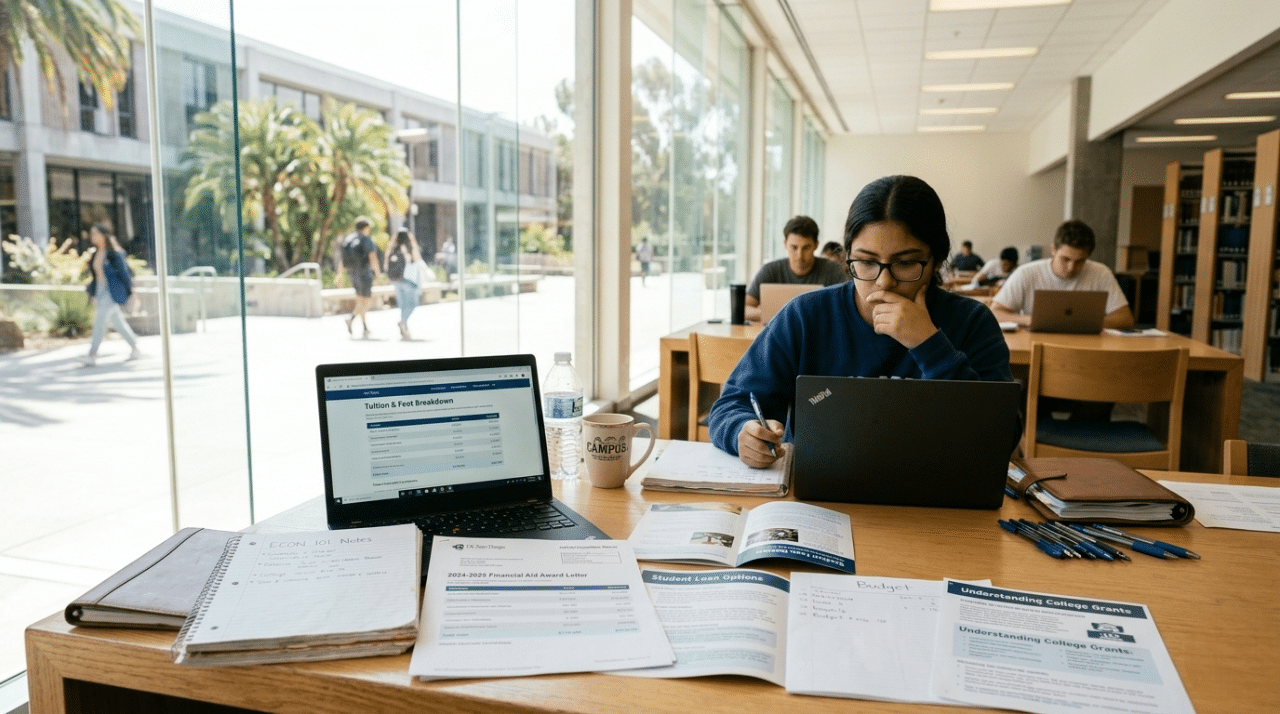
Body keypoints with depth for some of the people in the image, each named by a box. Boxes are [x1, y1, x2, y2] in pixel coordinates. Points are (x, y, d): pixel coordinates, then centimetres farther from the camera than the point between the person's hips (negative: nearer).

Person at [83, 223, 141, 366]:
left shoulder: (114, 253, -11)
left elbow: (124, 272, -8)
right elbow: (95, 275, 18)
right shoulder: (96, 254, 11)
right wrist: (90, 290, 14)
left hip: (112, 292, -8)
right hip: (100, 292, 8)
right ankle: (135, 348, 22)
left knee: (99, 320, -13)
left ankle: (93, 354, -11)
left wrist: (130, 292, -6)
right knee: (118, 322, 12)